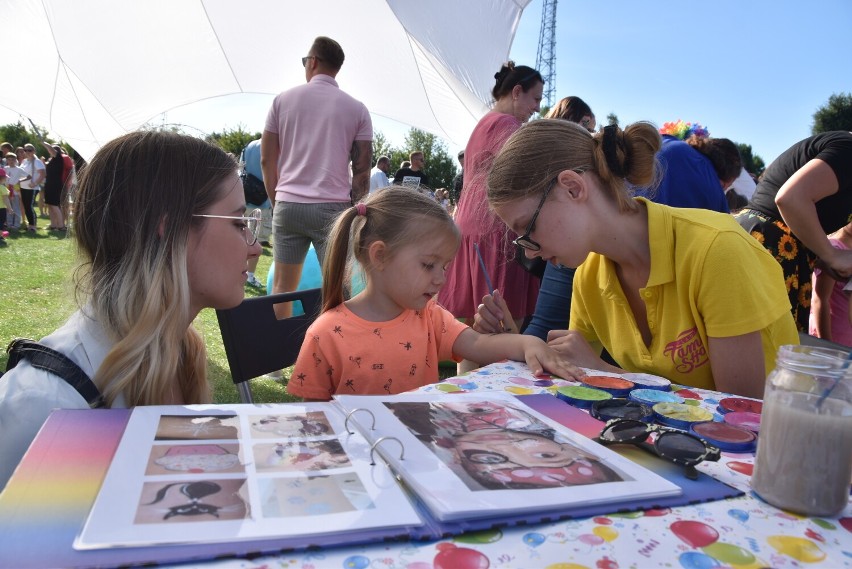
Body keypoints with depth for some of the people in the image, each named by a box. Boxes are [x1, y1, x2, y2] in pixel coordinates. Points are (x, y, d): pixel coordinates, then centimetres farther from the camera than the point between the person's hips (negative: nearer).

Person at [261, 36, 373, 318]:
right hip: (333, 207, -2)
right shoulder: (356, 109, 5)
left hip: (288, 205, 2)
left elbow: (267, 160, 7)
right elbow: (362, 169, -1)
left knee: (283, 285, 10)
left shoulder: (283, 100, 7)